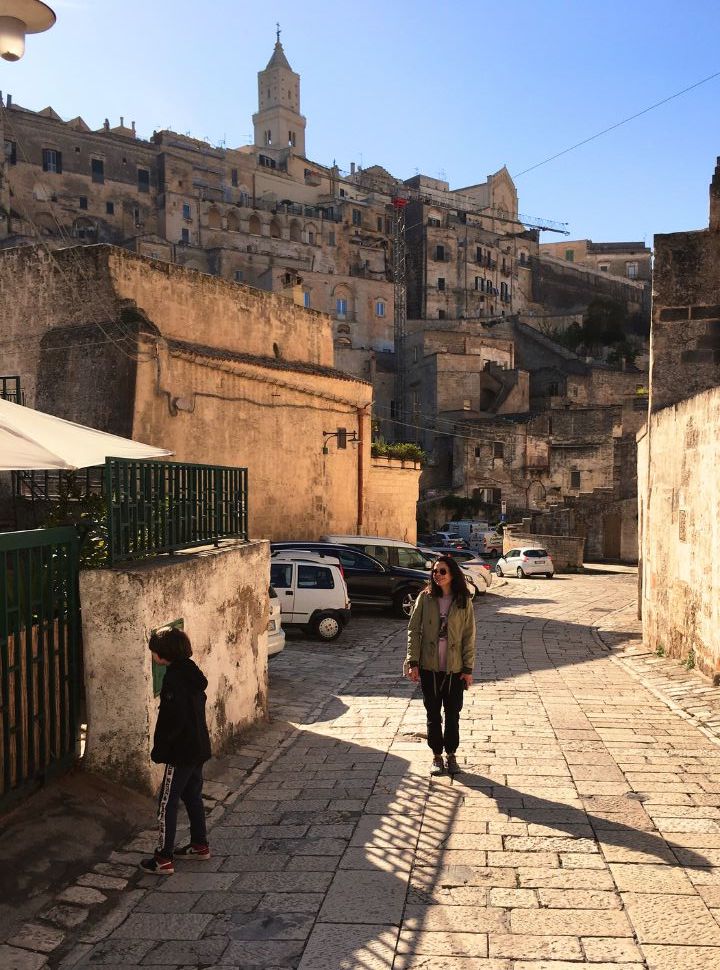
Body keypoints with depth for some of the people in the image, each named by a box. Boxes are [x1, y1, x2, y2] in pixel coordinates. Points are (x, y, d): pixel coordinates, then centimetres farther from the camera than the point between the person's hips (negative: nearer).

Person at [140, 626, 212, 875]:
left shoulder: (174, 679, -21)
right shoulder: (191, 672, 6)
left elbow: (173, 719, -24)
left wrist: (159, 750, -13)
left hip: (181, 753, -9)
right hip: (199, 747, 9)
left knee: (167, 803, 0)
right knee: (193, 797, 20)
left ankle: (164, 859, 6)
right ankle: (200, 845, 31)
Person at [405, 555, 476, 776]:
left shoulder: (464, 602, -4)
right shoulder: (425, 598, -3)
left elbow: (469, 636, -2)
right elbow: (414, 630, -2)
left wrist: (468, 668, -5)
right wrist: (413, 662, -9)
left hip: (455, 668, 0)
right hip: (429, 667, 0)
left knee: (452, 713, 10)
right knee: (433, 713, 10)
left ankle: (451, 754, 26)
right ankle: (437, 756, 23)